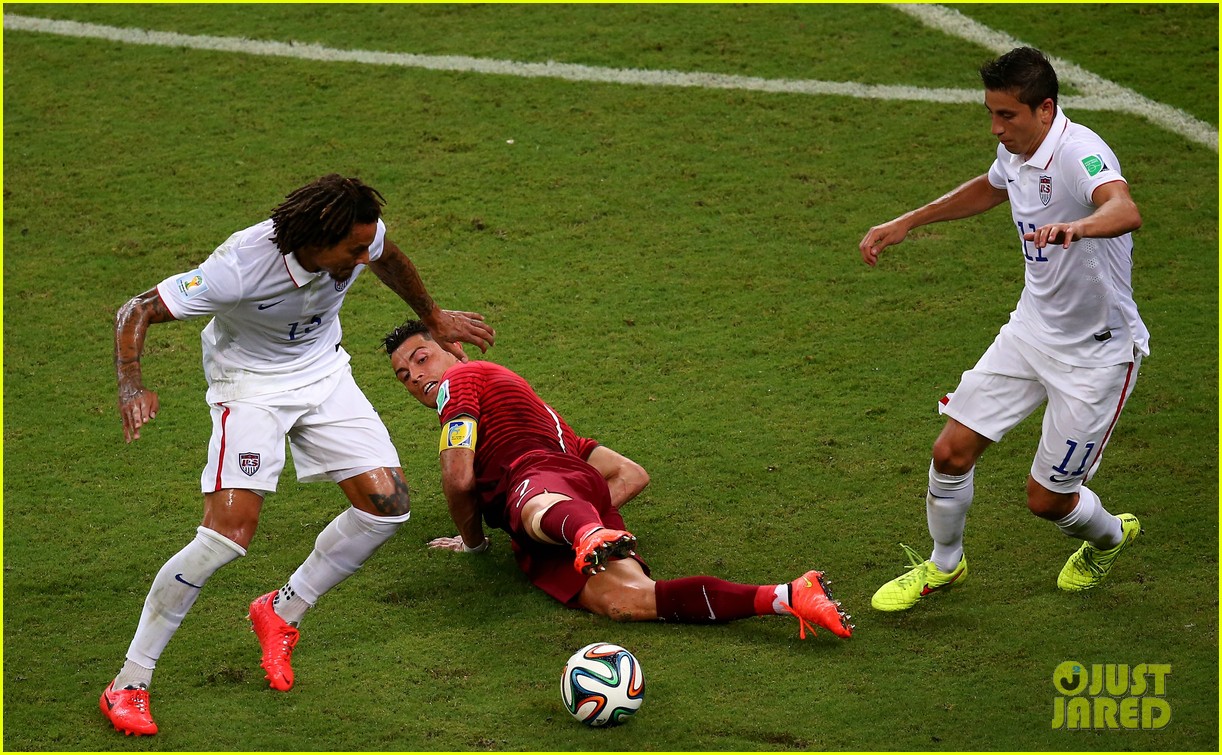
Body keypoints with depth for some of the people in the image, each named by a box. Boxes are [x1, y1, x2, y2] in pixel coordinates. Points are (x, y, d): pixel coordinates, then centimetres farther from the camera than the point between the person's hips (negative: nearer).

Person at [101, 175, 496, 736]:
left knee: (387, 504, -6)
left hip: (323, 371, 6)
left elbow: (389, 260, 9)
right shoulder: (239, 268, -35)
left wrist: (434, 319, 24)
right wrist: (132, 387, -43)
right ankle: (128, 684, -9)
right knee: (229, 533, -21)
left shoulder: (361, 238, -20)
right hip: (249, 384, -6)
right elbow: (136, 312, -26)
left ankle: (281, 614, 16)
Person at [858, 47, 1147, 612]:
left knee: (1046, 498, 2)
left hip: (1096, 352, -7)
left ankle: (1109, 535, 39)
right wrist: (907, 223, 23)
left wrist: (1075, 227, -73)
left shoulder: (1080, 153, -29)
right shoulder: (1016, 151, -2)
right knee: (951, 452, 1)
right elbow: (989, 189, 24)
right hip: (1031, 328, 7)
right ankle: (943, 565, 28)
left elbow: (1125, 212, -52)